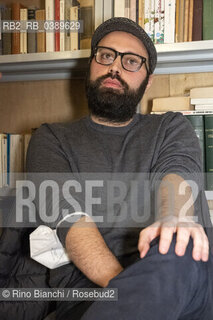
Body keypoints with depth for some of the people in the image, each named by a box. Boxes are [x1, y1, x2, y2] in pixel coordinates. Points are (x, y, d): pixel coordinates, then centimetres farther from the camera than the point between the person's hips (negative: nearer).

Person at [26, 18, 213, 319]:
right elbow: (67, 214, -2)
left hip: (180, 282, 2)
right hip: (87, 286, -1)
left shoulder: (171, 127, 20)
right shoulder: (52, 139, 15)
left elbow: (177, 173, -3)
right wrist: (120, 285, -20)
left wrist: (175, 218, -29)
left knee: (180, 253, -35)